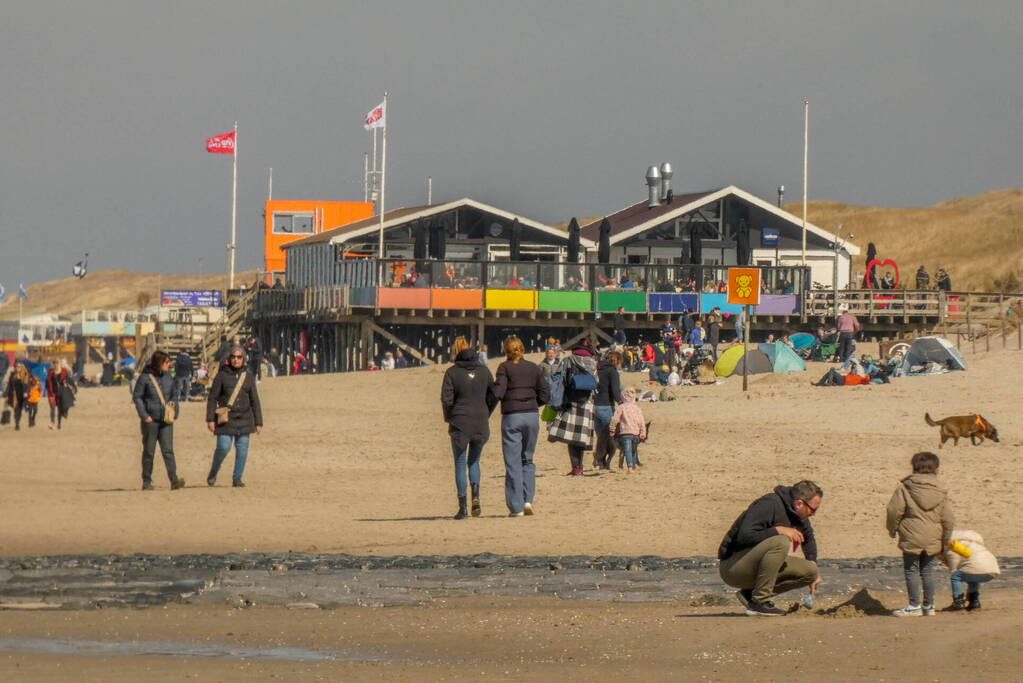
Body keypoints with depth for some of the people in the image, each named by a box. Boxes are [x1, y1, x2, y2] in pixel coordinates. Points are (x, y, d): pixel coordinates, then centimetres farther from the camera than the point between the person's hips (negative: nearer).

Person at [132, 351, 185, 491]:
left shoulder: (168, 377, 9)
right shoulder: (145, 377, -5)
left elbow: (174, 396, 19)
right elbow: (137, 397, -4)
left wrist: (175, 412, 8)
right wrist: (144, 415, -12)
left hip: (166, 421, 3)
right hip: (150, 420, -3)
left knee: (168, 450, -7)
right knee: (149, 452, 5)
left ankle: (174, 480, -15)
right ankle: (146, 482, 14)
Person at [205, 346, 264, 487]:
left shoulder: (248, 376, 9)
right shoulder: (222, 375, 1)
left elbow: (255, 401, 12)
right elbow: (212, 398, 1)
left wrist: (258, 422, 9)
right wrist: (210, 419, -6)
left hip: (244, 419, 3)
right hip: (226, 418, -3)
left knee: (242, 449, -1)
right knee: (223, 447, -12)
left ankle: (237, 478, 9)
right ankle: (213, 473, 11)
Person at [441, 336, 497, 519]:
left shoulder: (452, 372, -6)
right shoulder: (483, 370, 4)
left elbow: (446, 399, -10)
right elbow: (493, 396, 3)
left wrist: (448, 418, 5)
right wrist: (485, 415, 13)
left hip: (460, 423, -3)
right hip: (481, 423, 3)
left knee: (460, 464, 6)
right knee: (474, 461, 20)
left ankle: (463, 507, 1)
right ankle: (475, 496, -2)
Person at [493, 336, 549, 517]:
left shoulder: (505, 367, -3)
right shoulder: (533, 368, 8)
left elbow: (498, 392, -14)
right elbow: (545, 395, 7)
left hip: (512, 416, -3)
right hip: (532, 415, 3)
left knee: (513, 463, 1)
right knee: (527, 460, 16)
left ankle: (516, 507, -1)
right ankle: (527, 500, 3)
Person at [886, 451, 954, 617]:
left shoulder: (905, 487, -3)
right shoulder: (941, 491, 3)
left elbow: (894, 510, -6)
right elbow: (948, 518, 3)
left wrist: (892, 529, 10)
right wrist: (945, 539, 15)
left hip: (911, 537, -3)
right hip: (933, 539, 3)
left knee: (911, 570, 5)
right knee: (928, 571, 12)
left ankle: (914, 606, 4)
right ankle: (929, 606, 16)